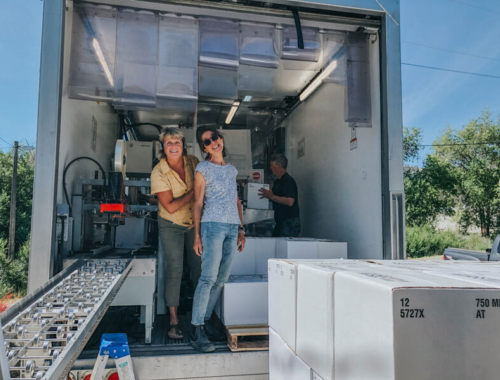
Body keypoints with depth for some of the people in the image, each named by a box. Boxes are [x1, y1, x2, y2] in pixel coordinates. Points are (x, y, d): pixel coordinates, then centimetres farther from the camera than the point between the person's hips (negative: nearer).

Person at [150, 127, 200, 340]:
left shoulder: (193, 162, -6)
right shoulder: (158, 173, -17)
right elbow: (170, 207, -21)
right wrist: (193, 192, -20)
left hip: (195, 222, 3)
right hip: (171, 226, -3)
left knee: (199, 267, 6)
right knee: (175, 270, -5)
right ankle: (173, 320, 8)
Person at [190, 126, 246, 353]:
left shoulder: (231, 169, 20)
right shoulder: (203, 169, 3)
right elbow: (198, 203, -1)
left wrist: (241, 229, 16)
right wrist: (197, 235, -7)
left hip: (232, 227, 6)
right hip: (213, 225, -6)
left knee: (222, 279, 5)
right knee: (209, 277, -13)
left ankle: (206, 319, 16)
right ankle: (196, 330, -7)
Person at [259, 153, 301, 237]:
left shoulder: (288, 181, -14)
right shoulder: (277, 182, 17)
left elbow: (290, 201, -25)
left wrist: (271, 196, -19)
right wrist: (267, 195, 10)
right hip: (280, 222, 10)